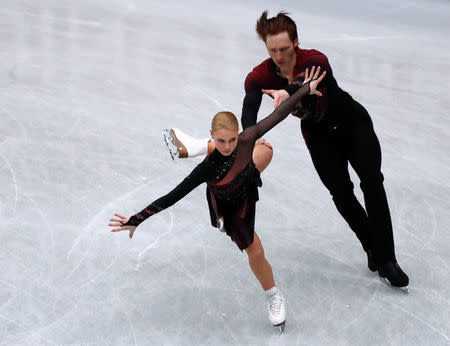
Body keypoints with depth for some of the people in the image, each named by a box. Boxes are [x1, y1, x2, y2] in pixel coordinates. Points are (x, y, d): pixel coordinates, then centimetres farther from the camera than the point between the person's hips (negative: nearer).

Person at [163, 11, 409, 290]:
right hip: (319, 136, 3)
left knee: (372, 181, -17)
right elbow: (249, 110, -38)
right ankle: (375, 251, 9)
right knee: (342, 194, -8)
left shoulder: (314, 60, -30)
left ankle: (386, 260, -12)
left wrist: (288, 92, -75)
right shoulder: (260, 77, -22)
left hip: (352, 122, -3)